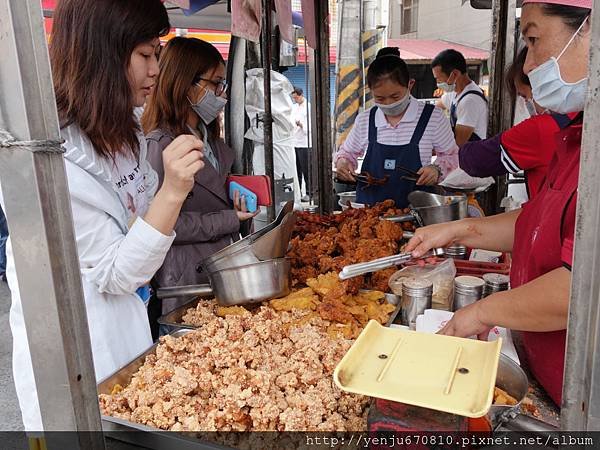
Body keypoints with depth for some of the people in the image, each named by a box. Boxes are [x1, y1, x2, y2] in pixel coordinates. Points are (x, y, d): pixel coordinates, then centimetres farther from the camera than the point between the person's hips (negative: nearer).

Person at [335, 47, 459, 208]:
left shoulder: (432, 117, -1)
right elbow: (347, 152, 22)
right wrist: (342, 161, 1)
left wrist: (437, 169, -7)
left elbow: (451, 156, 12)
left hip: (414, 207, -2)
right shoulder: (364, 120, 6)